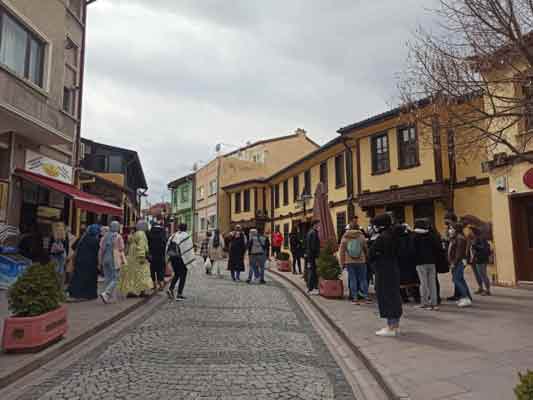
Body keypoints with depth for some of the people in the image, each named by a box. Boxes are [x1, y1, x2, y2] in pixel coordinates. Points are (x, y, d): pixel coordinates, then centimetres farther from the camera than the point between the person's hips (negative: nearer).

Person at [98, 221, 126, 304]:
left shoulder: (105, 237, 8)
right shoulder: (118, 237, -8)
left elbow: (101, 250, 9)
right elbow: (121, 250, -8)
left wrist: (100, 262, 14)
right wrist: (123, 260, -1)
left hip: (105, 260, 6)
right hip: (114, 260, -6)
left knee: (108, 278, 13)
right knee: (115, 279, -1)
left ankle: (109, 296, 15)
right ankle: (105, 293, -18)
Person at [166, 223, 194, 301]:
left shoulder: (173, 236, 6)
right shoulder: (186, 236, -10)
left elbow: (168, 247, 6)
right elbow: (189, 249, -13)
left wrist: (170, 256, 12)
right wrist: (190, 261, -8)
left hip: (172, 258, 5)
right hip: (182, 259, -5)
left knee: (176, 274, 22)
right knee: (183, 276, 6)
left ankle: (170, 289, 4)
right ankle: (179, 295, 4)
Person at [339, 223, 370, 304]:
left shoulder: (345, 237, -2)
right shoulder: (361, 236, -4)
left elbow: (341, 251, 1)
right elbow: (366, 248, 3)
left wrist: (342, 262, 7)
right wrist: (367, 258, 16)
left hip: (349, 262, 0)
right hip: (361, 261, 0)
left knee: (352, 279, 5)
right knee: (363, 279, 9)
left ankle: (355, 298, 5)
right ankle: (365, 297, 10)